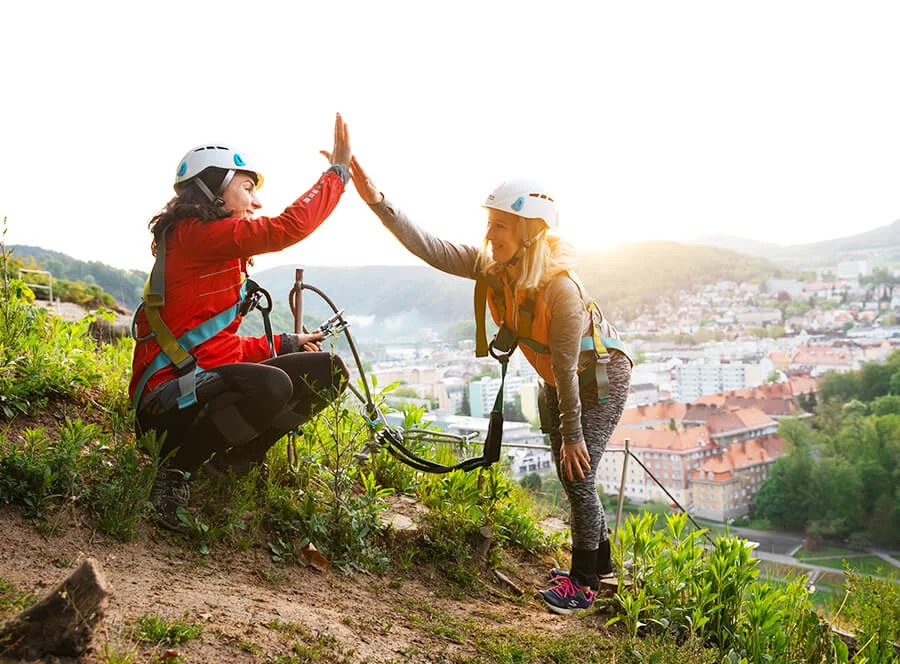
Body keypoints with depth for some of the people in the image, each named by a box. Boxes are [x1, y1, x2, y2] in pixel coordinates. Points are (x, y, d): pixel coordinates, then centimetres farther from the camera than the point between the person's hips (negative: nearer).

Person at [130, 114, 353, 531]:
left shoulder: (215, 251, 18)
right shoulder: (195, 233, -12)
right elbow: (288, 228, -22)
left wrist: (285, 345, 16)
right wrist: (338, 169, -11)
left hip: (207, 381, 10)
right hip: (167, 401, -9)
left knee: (329, 370, 1)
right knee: (271, 385, -38)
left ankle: (232, 461, 5)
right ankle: (174, 475, -14)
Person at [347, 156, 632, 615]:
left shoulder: (560, 288, -35)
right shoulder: (491, 266, -16)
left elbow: (566, 367, -28)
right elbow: (430, 249, -22)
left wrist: (572, 434, -19)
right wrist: (377, 202, -32)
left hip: (599, 379, -7)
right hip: (558, 382, 7)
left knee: (578, 479, -7)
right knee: (568, 477, 15)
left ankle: (583, 582, 13)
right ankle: (598, 563, 36)